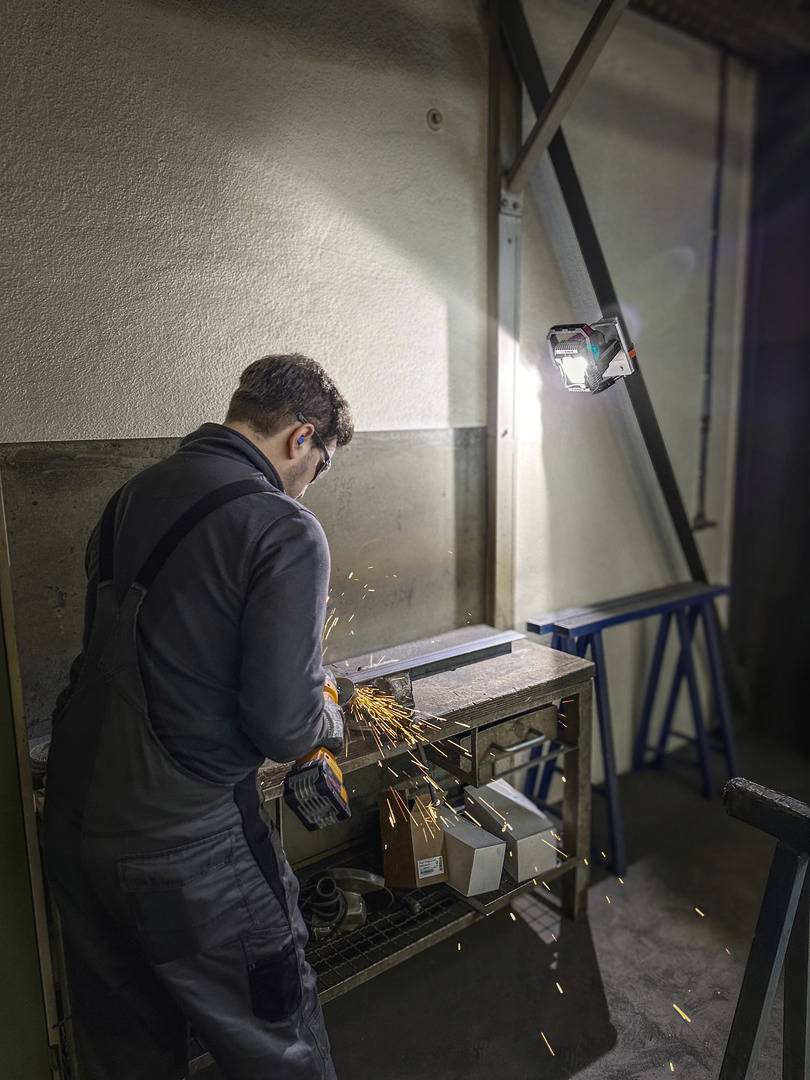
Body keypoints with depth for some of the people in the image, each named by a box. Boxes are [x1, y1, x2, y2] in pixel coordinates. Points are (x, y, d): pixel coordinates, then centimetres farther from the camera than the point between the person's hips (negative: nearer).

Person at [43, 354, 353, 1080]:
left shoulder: (131, 496, 4)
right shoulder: (284, 530, -18)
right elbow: (284, 724, -21)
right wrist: (331, 722, 3)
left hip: (73, 822, 7)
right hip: (184, 847, -7)